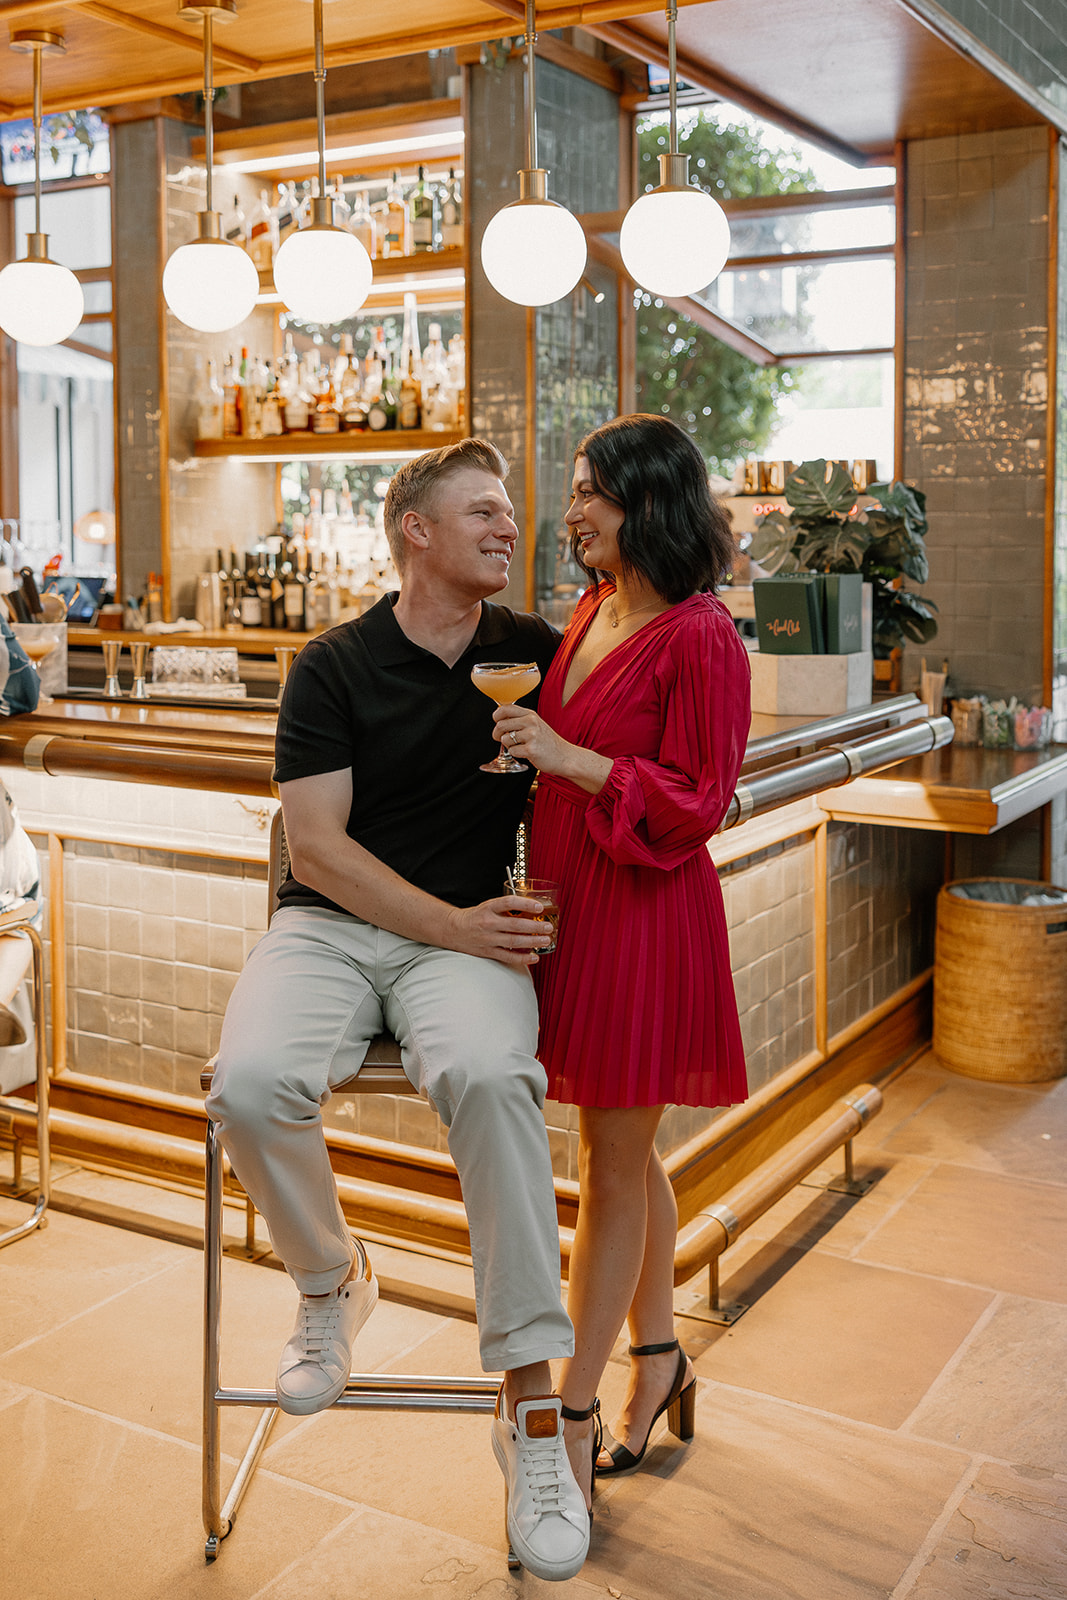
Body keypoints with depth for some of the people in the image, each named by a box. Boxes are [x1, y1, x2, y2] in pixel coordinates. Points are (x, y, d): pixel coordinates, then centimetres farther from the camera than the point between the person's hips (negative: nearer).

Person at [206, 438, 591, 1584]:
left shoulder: (535, 654, 9)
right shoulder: (334, 665, 2)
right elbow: (317, 847, -4)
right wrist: (452, 924, -13)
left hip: (470, 933, 0)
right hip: (330, 924, 0)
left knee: (491, 1077, -34)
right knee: (251, 1085, -29)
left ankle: (531, 1403, -24)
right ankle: (330, 1285, 4)